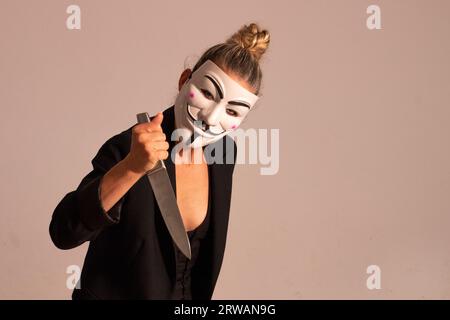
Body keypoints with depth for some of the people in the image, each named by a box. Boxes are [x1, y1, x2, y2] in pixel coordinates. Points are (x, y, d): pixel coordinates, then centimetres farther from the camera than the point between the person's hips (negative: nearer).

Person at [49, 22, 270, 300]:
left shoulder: (224, 150, -8)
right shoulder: (128, 148, -24)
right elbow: (63, 233, -34)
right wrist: (132, 168, -44)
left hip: (187, 293, 5)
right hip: (112, 293, -4)